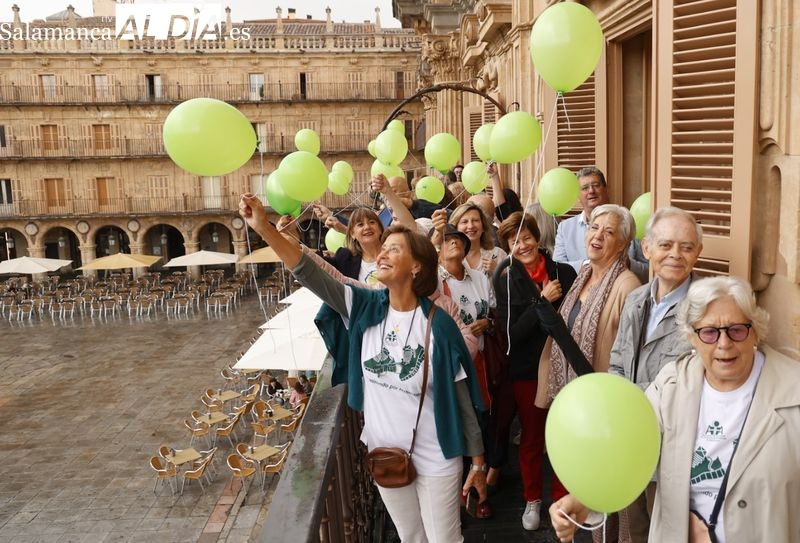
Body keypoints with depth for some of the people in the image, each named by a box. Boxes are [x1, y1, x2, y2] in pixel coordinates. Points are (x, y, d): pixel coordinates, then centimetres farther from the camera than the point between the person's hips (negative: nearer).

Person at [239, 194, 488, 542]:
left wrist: (478, 462, -6)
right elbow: (311, 275, -19)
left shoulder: (438, 324, -18)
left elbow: (463, 400, -11)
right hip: (384, 453, 4)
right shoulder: (365, 307, -8)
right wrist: (264, 228, -30)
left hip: (435, 460, -4)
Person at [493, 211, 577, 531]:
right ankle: (533, 499, 33)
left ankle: (562, 499, 32)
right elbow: (510, 334, -13)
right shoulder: (505, 281, -5)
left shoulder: (564, 272, -4)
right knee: (531, 437, 14)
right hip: (527, 370, 0)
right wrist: (542, 301, -19)